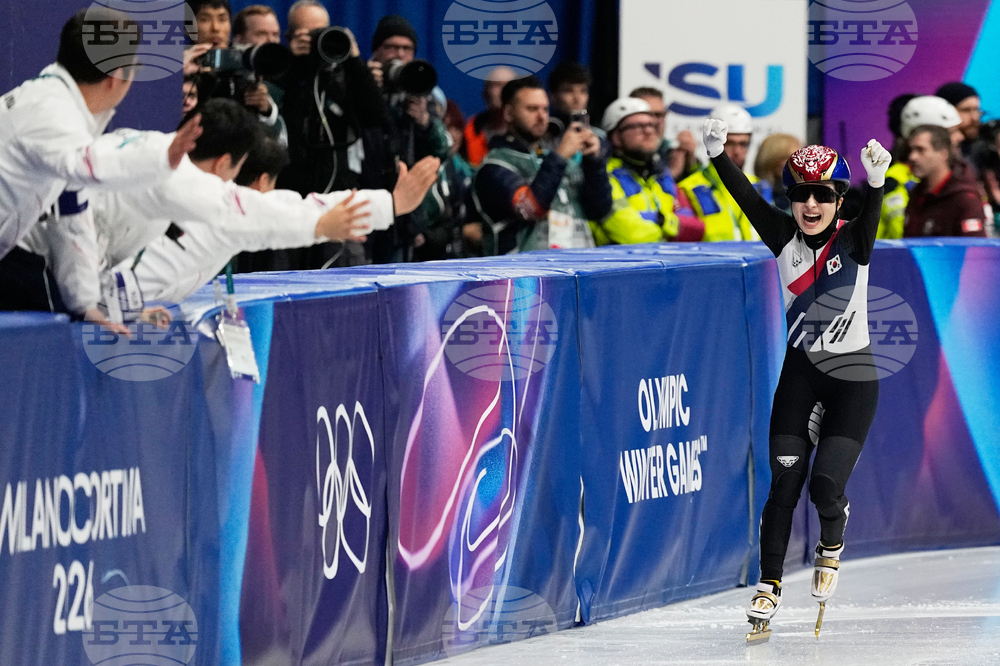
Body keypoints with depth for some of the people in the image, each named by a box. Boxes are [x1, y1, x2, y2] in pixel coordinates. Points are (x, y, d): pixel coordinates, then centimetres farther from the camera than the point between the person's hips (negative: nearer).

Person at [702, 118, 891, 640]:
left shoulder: (853, 241, -10)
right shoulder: (784, 239, -3)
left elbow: (870, 213, -32)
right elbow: (745, 196, -16)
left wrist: (876, 181, -54)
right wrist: (717, 153, -33)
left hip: (854, 377, -2)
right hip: (800, 373, 2)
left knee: (826, 483, -12)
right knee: (785, 482, -6)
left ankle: (832, 547, 21)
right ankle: (768, 586, 6)